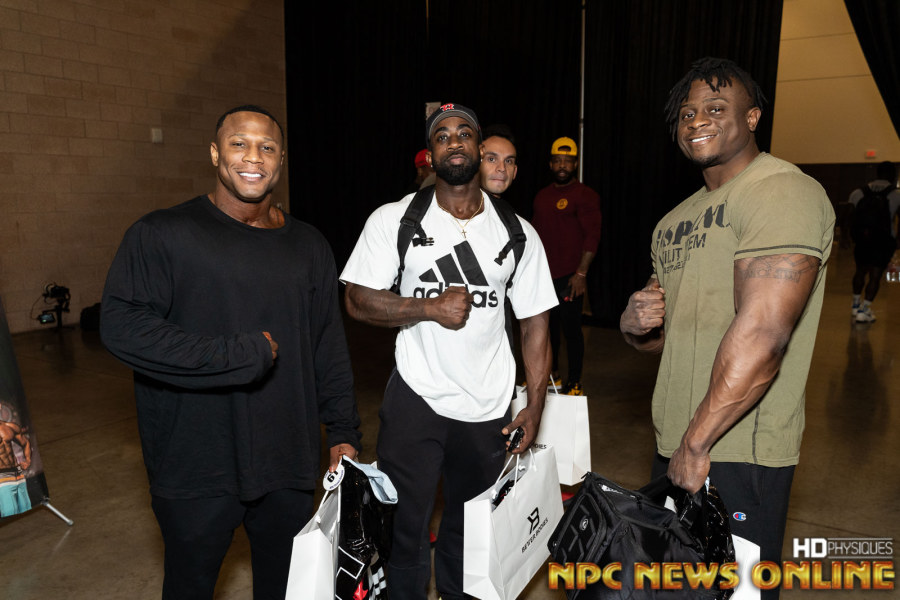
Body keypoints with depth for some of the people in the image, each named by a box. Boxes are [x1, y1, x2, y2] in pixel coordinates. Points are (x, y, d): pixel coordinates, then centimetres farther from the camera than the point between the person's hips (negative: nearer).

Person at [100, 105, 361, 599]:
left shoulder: (309, 247, 8)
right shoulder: (162, 235, -7)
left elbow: (330, 349, 10)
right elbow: (121, 325, -19)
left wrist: (343, 433, 8)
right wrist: (241, 355, -20)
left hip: (288, 466, 4)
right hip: (195, 470, -3)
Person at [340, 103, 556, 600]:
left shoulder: (518, 233, 2)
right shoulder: (392, 220, -3)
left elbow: (534, 322, 3)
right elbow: (358, 301, -5)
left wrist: (535, 405, -2)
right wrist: (430, 307, -17)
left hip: (489, 408, 2)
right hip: (416, 397, -2)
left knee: (471, 527, 17)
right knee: (405, 525, 6)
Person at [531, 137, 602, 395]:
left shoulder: (585, 195, -4)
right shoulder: (542, 196, 16)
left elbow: (592, 236, -10)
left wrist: (581, 273, -16)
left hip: (569, 276, -6)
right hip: (543, 275, 6)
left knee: (571, 328, -3)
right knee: (547, 326, 12)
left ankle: (574, 383, 8)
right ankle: (552, 375, 27)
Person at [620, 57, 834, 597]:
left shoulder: (782, 191, -12)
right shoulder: (675, 222, 15)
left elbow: (761, 335, -23)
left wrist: (697, 443, -19)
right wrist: (636, 324, -3)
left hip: (738, 450, -8)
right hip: (677, 442, 8)